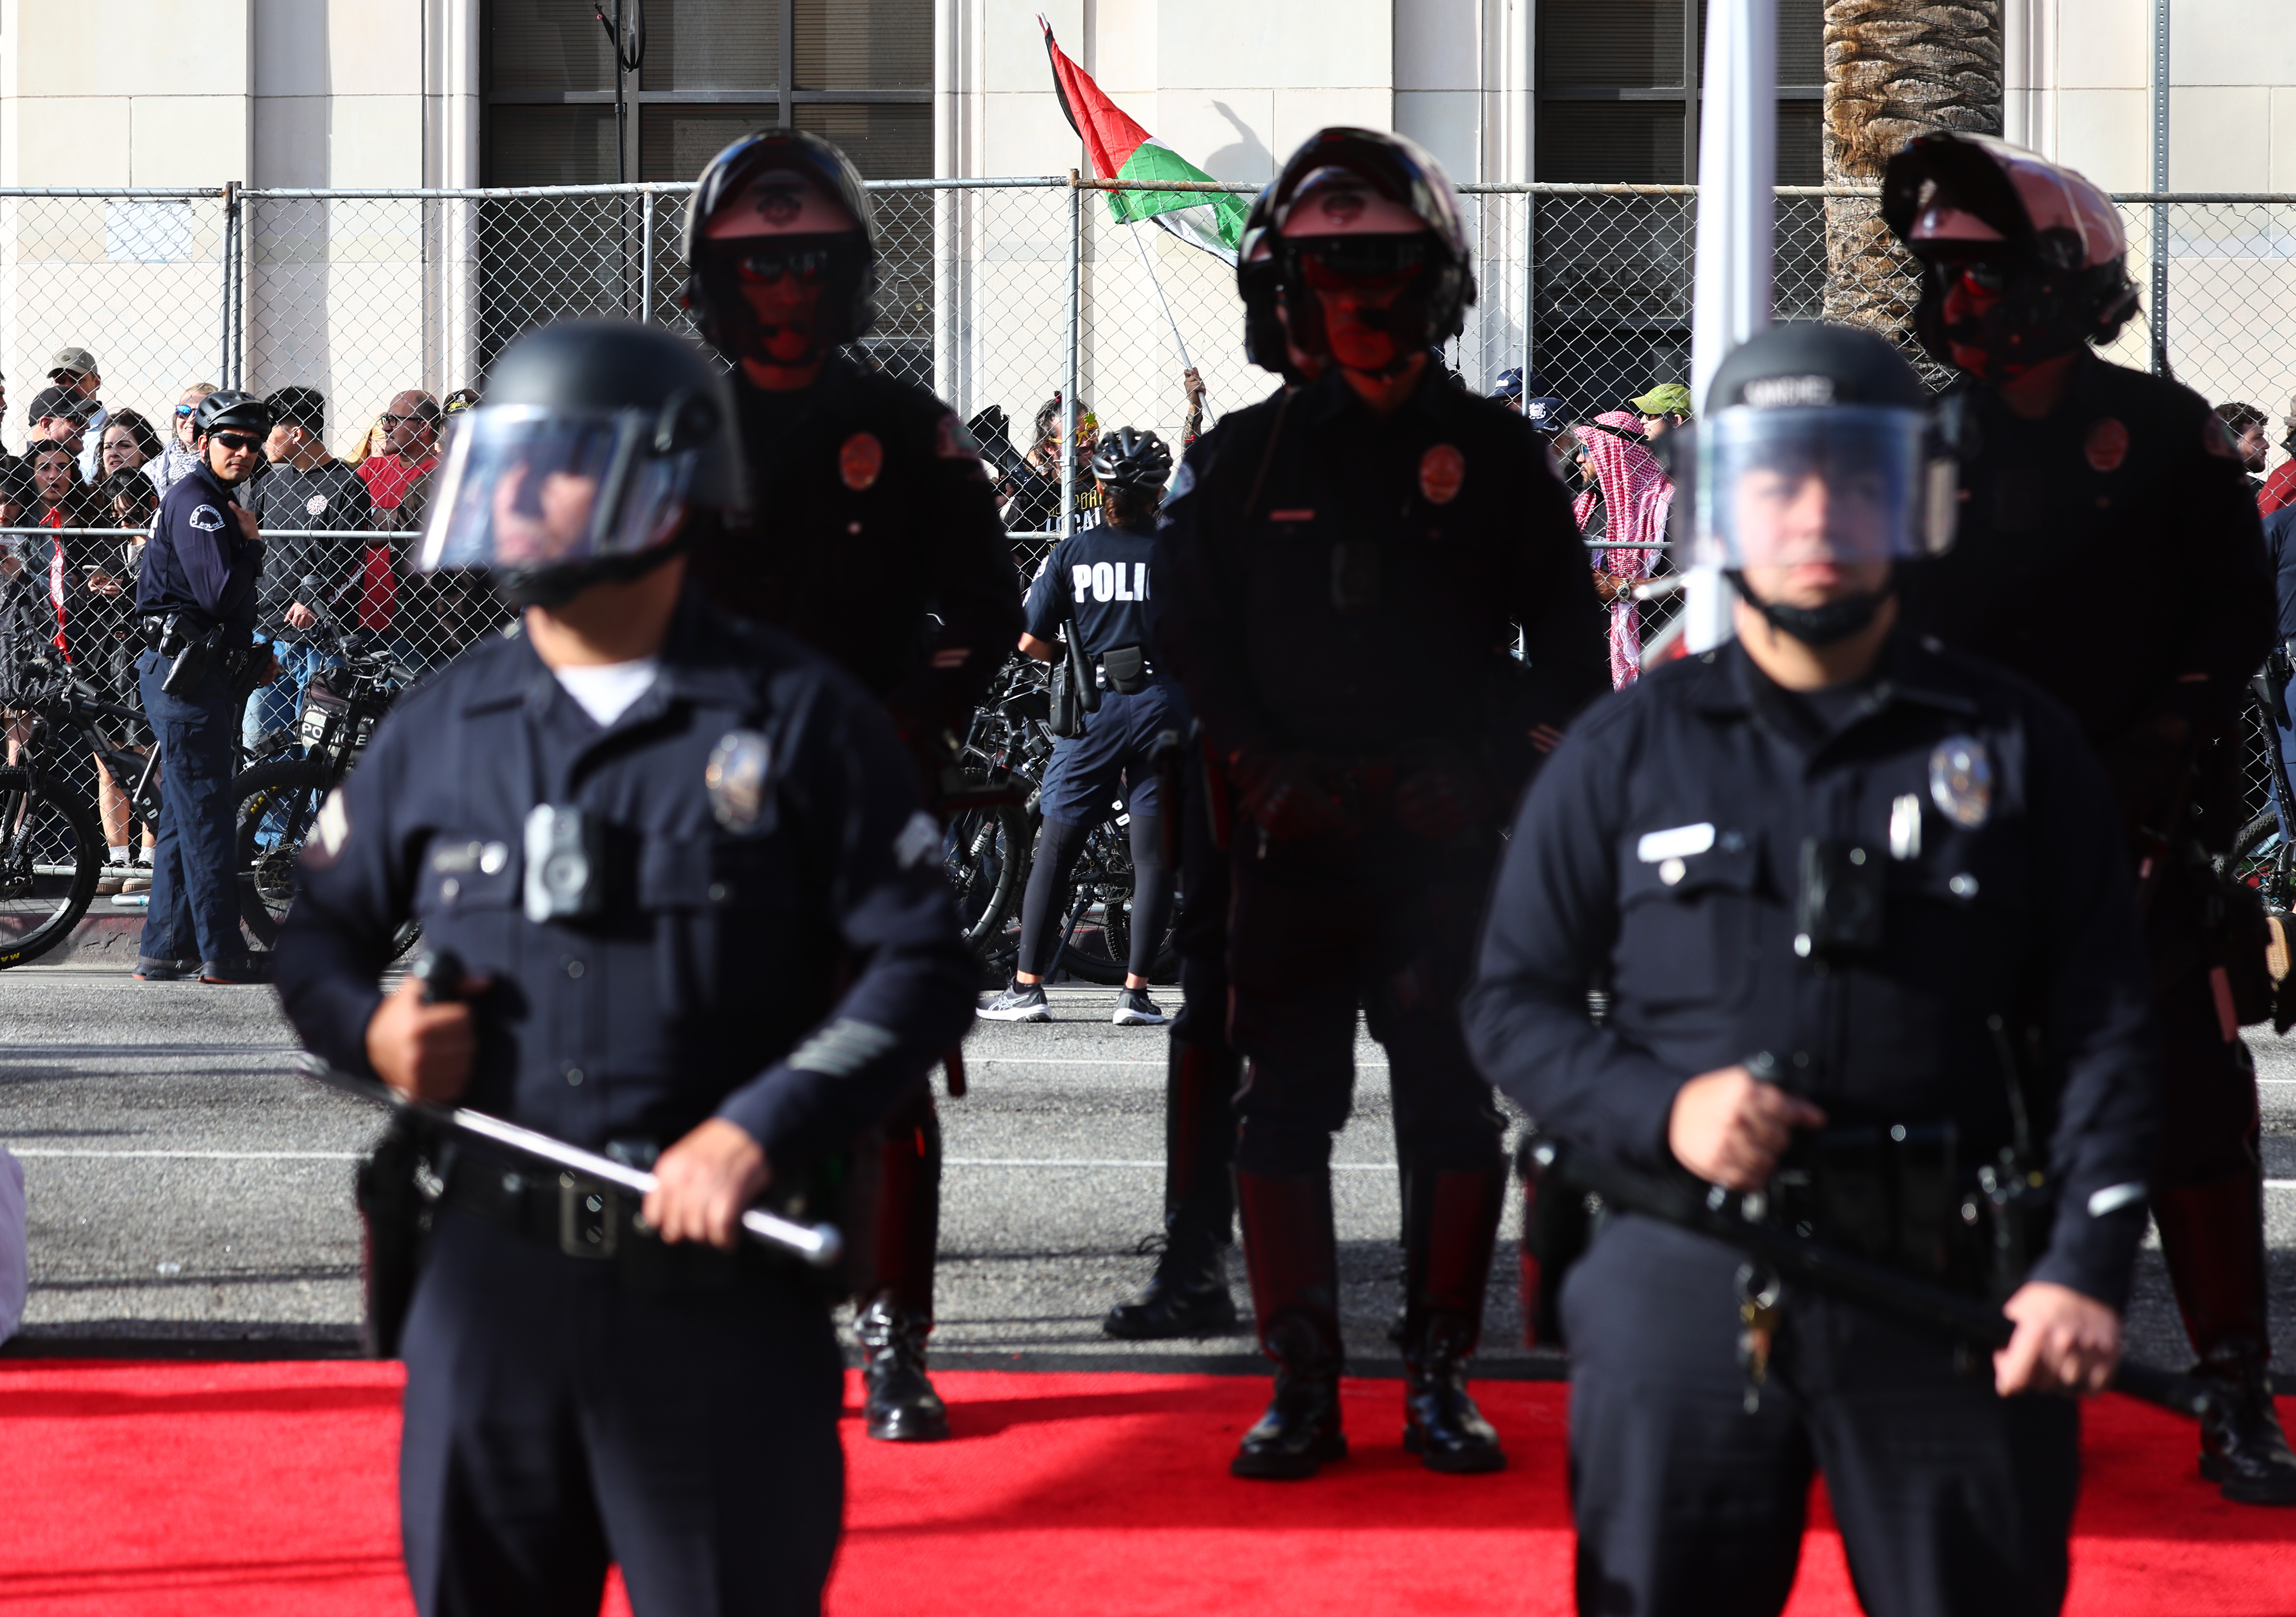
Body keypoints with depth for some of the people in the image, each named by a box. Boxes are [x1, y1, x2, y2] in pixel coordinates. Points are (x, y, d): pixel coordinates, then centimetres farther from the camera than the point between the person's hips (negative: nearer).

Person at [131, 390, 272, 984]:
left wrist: (253, 652, 16)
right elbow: (219, 594, -23)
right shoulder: (195, 500, -12)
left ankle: (165, 951, 16)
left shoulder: (219, 502, 21)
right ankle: (222, 953, -7)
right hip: (186, 673, -11)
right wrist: (252, 543, -9)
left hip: (203, 673, 11)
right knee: (205, 813, -8)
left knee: (186, 815, 12)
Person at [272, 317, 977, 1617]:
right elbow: (323, 931, 20)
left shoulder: (798, 722, -1)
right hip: (496, 1275, 4)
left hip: (723, 1282, -3)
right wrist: (369, 1027, -4)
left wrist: (759, 1131, -14)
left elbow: (922, 966, -2)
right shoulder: (444, 730, 10)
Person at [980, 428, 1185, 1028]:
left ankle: (1027, 987, 4)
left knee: (1054, 849, 6)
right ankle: (1135, 991, -1)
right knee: (1153, 854, 3)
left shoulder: (1071, 552, 3)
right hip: (1161, 703, 0)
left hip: (1093, 708, 0)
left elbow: (1031, 642, 2)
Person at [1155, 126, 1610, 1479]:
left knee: (1456, 1102, 1)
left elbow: (1569, 649, 6)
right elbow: (1192, 630, 10)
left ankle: (1441, 1379, 10)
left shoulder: (1497, 455, 6)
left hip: (1454, 833, -1)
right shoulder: (1257, 455, 9)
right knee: (1286, 1102, -2)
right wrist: (1264, 769, -3)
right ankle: (1302, 1387, 5)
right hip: (1298, 831, 1)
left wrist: (1490, 772, -6)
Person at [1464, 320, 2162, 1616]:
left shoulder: (2018, 746, 8)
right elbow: (1514, 999, 11)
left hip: (1952, 1295, 0)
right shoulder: (1626, 754, 9)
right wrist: (1661, 1110, -8)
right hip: (1685, 1286, 1)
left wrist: (2087, 1264, -9)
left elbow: (2102, 1027, 4)